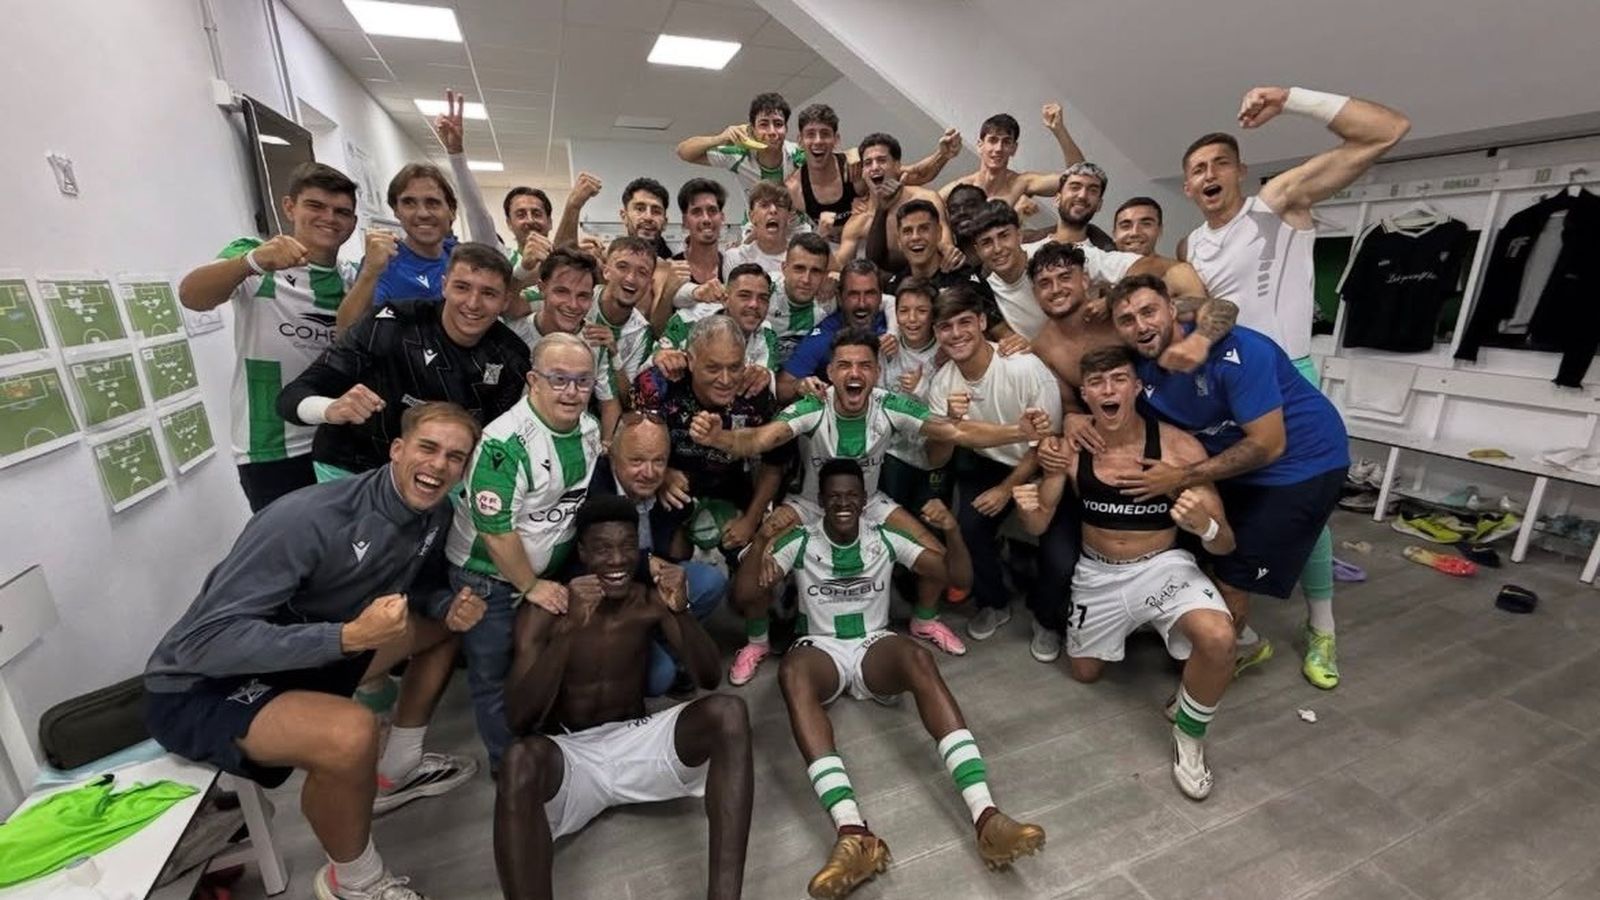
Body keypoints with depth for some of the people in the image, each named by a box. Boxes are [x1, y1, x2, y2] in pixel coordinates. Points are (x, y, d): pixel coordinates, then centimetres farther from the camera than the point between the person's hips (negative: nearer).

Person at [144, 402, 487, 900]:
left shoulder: (434, 513, -8)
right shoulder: (308, 519, -31)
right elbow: (205, 640, -31)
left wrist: (450, 606, -13)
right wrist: (349, 636, -40)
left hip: (311, 650, 8)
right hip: (200, 689, -8)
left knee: (444, 623, 8)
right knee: (351, 733, -34)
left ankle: (396, 768, 22)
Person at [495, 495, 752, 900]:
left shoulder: (651, 599, -1)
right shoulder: (544, 610, -8)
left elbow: (708, 678, -9)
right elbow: (520, 721, -17)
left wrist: (680, 612, -28)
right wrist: (568, 628, -31)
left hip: (638, 740, 2)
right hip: (569, 753, -2)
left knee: (728, 712, -26)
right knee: (521, 759, -38)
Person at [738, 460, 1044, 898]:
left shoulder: (885, 539, 6)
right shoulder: (800, 542, 3)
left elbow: (960, 577, 2)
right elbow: (746, 594, -7)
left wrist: (952, 530, -18)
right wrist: (760, 542, -25)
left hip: (875, 648, 1)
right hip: (821, 650, -1)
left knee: (919, 658, -35)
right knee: (792, 672, -37)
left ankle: (986, 816, -42)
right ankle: (854, 835, -49)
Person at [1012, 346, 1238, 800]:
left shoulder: (1180, 447, -19)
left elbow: (1225, 545, -14)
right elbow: (1039, 526, -4)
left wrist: (1204, 526, -38)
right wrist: (1026, 508, -29)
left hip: (1163, 566, -2)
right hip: (1097, 574, 3)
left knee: (1219, 639, -32)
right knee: (1085, 672, 17)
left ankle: (1189, 735, -1)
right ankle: (1130, 625, 49)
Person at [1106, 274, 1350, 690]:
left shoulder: (1236, 352, -30)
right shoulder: (1140, 369, -9)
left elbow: (1268, 445, -28)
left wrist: (1181, 478, -29)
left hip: (1303, 460, -7)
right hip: (1236, 460, 7)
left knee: (1230, 578, -4)